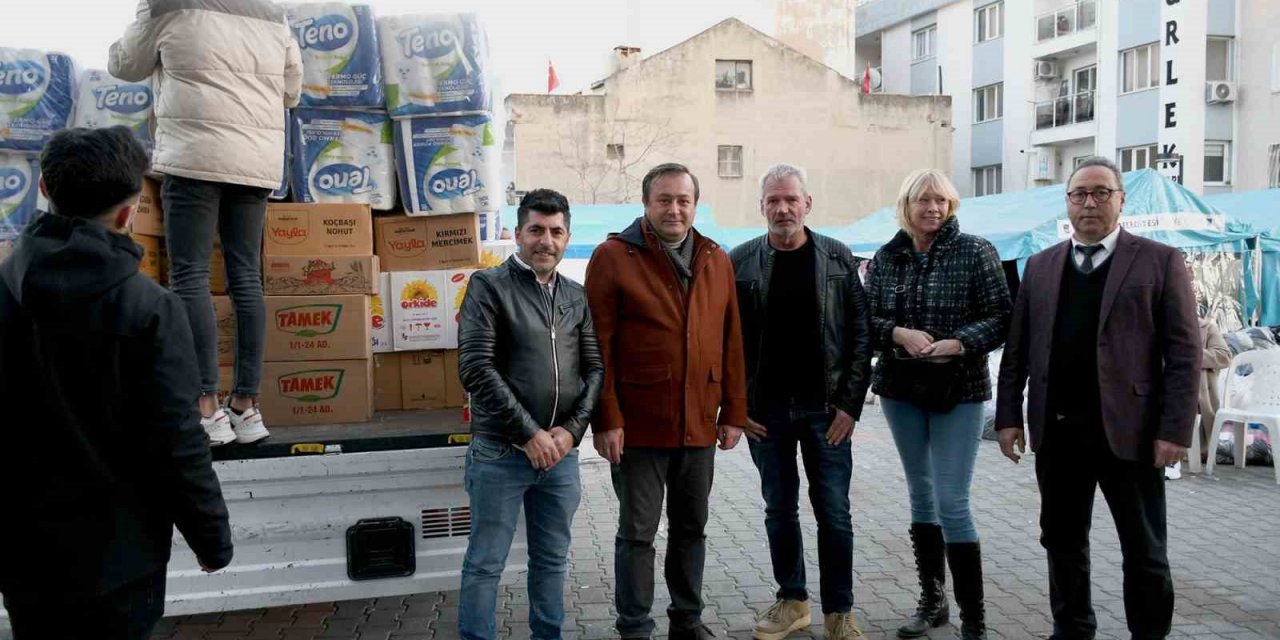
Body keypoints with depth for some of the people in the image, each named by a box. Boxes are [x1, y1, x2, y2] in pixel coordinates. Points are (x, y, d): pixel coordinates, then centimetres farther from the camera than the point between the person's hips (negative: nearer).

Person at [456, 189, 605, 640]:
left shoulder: (577, 297, 9)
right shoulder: (488, 286, -5)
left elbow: (595, 367, 8)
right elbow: (476, 369, -13)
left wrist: (572, 429, -8)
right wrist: (529, 433, -15)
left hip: (561, 453, 5)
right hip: (500, 452, -4)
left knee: (552, 561, 15)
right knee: (485, 564, 5)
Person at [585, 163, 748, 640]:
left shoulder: (717, 260, 8)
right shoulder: (613, 257, -6)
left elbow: (731, 343, 9)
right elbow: (598, 345, -9)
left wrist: (732, 413, 6)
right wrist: (606, 420, -14)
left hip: (699, 423, 5)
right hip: (638, 424, -4)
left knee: (691, 528, 17)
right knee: (637, 532, 5)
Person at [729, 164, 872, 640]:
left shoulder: (837, 258, 1)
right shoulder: (740, 261, 1)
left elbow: (860, 333, -1)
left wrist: (850, 403, -7)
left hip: (826, 408, -1)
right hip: (764, 411, 1)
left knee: (834, 512, 4)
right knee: (779, 510, 11)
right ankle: (792, 602, 27)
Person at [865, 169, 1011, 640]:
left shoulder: (975, 252, -4)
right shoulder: (886, 258, 5)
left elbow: (1002, 317, -6)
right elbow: (866, 320, 4)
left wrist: (959, 342, -21)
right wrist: (898, 333, -15)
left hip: (958, 390, -4)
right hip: (902, 390, 4)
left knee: (952, 503, -7)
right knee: (920, 495, 13)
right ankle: (932, 600, 27)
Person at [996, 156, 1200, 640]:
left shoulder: (1160, 262, -1)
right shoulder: (1040, 266, 10)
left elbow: (1184, 353, -5)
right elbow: (1017, 350, 8)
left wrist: (1175, 429, -12)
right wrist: (1009, 416, 2)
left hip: (1128, 430, -3)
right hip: (1056, 431, 3)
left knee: (1145, 551, 8)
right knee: (1062, 542, 14)